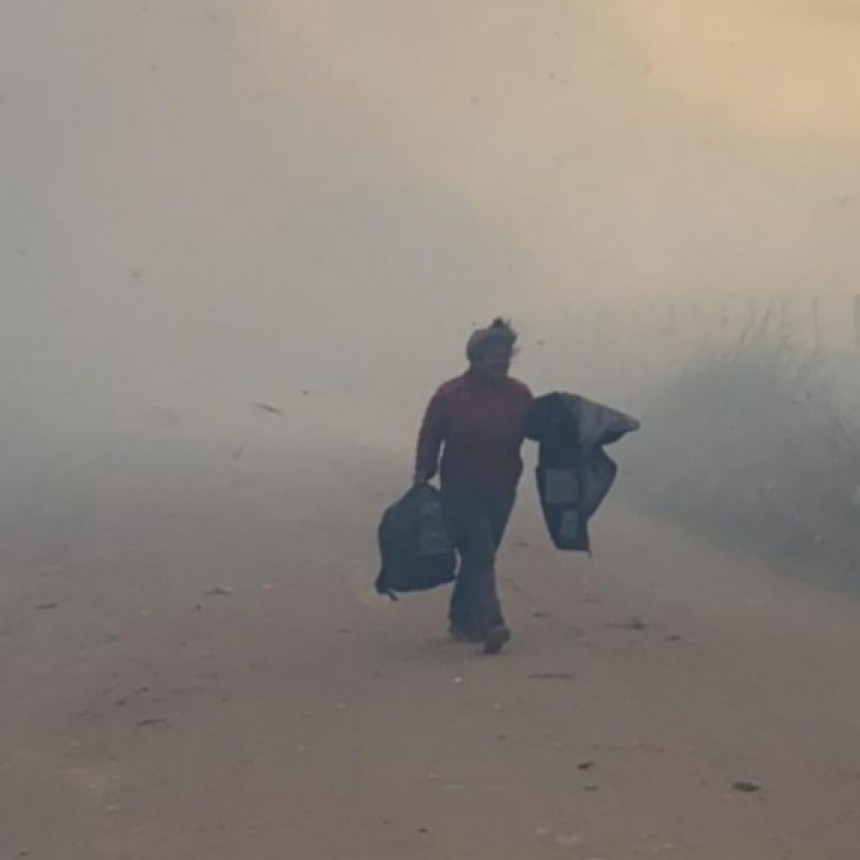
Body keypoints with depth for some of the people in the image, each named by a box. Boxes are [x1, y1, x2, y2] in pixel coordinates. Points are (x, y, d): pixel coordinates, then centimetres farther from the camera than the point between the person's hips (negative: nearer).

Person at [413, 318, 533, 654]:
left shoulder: (519, 395, 2)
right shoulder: (450, 395, -7)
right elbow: (429, 439, -3)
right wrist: (422, 478, -8)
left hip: (500, 491, 4)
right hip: (461, 491, -4)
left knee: (478, 557, 13)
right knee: (481, 556, -15)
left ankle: (462, 619, 28)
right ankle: (489, 624, -22)